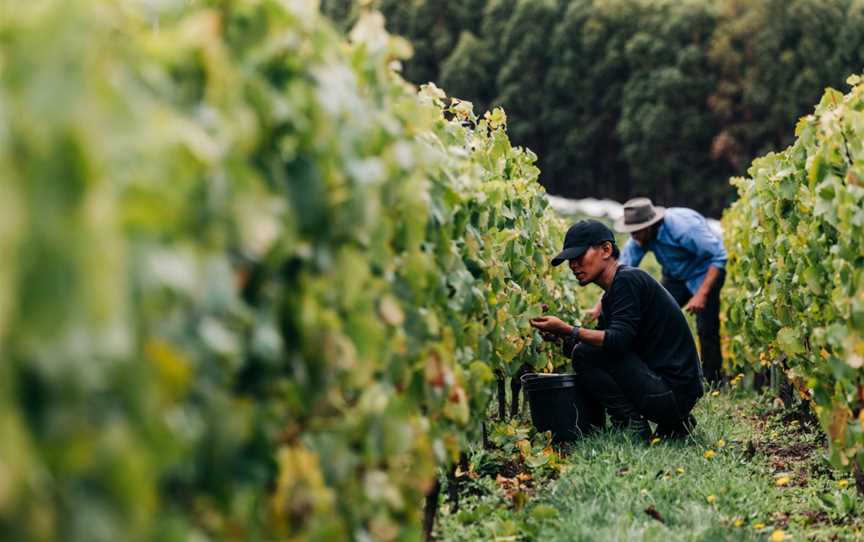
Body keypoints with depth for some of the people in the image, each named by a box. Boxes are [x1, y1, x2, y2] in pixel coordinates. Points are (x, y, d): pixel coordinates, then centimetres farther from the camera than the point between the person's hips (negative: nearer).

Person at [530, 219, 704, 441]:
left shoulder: (628, 280, -12)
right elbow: (602, 342, 14)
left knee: (585, 356, -14)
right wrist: (563, 339, -2)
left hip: (672, 389, -10)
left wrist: (566, 330, -23)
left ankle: (633, 427, -7)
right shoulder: (612, 295, 18)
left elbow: (618, 341, -23)